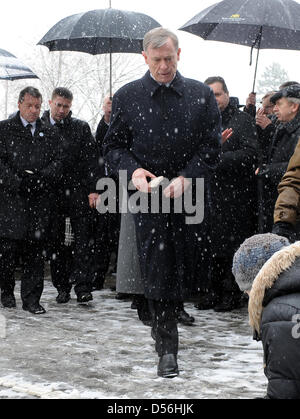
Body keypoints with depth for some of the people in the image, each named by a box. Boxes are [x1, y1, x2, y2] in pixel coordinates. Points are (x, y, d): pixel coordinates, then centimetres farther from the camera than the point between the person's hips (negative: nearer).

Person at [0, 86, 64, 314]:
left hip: (41, 200, 2)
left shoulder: (50, 134, 16)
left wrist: (37, 178, -10)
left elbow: (57, 164, 8)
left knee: (35, 249, 1)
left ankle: (31, 298, 5)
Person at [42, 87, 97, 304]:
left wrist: (92, 190, -7)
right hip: (51, 192, 1)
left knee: (83, 238, -7)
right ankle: (62, 287, 12)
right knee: (56, 241, 5)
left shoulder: (81, 127, 6)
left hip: (77, 191, -1)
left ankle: (82, 286, -8)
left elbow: (91, 161, 2)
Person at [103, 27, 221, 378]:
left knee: (185, 273, 3)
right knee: (157, 274, -3)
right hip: (148, 196, -1)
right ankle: (166, 350, 5)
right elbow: (113, 147, 7)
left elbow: (211, 147, 2)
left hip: (190, 195, 1)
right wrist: (133, 171, -13)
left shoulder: (201, 95, 5)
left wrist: (186, 177, -13)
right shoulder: (127, 97, 5)